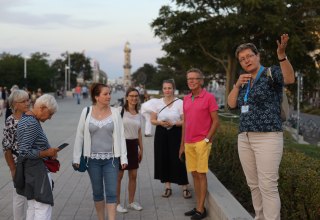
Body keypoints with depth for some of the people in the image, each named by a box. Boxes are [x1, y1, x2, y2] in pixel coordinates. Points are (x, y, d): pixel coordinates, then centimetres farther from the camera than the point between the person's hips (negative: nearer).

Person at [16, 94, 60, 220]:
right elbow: (24, 152, -24)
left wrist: (48, 150, 8)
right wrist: (47, 153, -15)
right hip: (37, 170, -10)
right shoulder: (32, 124, -20)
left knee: (32, 207, 17)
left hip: (29, 169, 10)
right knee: (44, 207, -7)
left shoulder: (25, 118, 11)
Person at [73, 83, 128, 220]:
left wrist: (123, 157, -2)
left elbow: (120, 135, 1)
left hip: (111, 159, 0)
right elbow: (79, 135, 2)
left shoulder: (115, 112, -2)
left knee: (111, 192, -2)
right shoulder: (86, 112, -2)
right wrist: (76, 158, 1)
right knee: (97, 192, 13)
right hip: (93, 159, 1)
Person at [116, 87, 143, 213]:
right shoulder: (120, 111, -9)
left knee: (133, 175, 11)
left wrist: (141, 149, 15)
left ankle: (131, 202, 24)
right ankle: (117, 203, 13)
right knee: (119, 176, 2)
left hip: (133, 145, 6)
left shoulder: (138, 114, 11)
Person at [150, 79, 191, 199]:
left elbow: (184, 121, -4)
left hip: (176, 133, -3)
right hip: (161, 134, 3)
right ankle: (167, 187, 18)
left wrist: (173, 123, -19)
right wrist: (160, 123, -10)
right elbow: (152, 120, 10)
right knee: (163, 159, 5)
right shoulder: (158, 102, 7)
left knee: (178, 160, -5)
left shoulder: (180, 103, -2)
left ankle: (185, 187, 3)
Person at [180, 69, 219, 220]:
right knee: (194, 174, 9)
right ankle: (198, 206, 17)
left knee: (201, 174, -3)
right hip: (189, 143, 6)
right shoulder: (186, 99, 13)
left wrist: (207, 139, -11)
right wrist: (182, 144, 15)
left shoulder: (209, 97, -5)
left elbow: (216, 121, -5)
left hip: (202, 142, -6)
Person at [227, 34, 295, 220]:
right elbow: (231, 104, 13)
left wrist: (282, 55, -41)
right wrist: (237, 85, -3)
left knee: (268, 186, -10)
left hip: (267, 138, -7)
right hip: (245, 139, 8)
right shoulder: (245, 83, 17)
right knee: (254, 185, 12)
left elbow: (290, 78, -25)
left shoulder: (271, 73, -4)